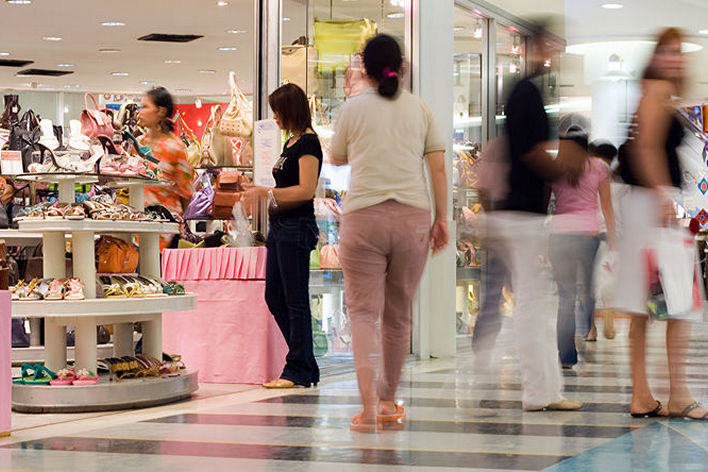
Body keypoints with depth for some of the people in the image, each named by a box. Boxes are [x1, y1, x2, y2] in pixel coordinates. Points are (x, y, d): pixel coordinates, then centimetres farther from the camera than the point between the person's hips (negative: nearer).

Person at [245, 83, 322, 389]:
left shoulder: (308, 142, -11)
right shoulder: (291, 143, 18)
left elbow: (306, 190, -19)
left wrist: (267, 193, -14)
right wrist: (264, 196, 14)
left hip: (297, 227, -10)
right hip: (280, 226, 10)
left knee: (295, 301, -4)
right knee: (274, 298, 11)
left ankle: (299, 372, 2)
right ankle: (307, 368, 17)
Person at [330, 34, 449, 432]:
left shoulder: (354, 108, 4)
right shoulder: (420, 109, 9)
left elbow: (337, 158, 18)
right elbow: (439, 167, 3)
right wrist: (442, 218, 6)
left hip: (364, 218, -2)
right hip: (412, 217, 2)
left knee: (364, 310, -3)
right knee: (399, 313, 13)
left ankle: (369, 408, -18)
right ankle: (388, 400, 25)